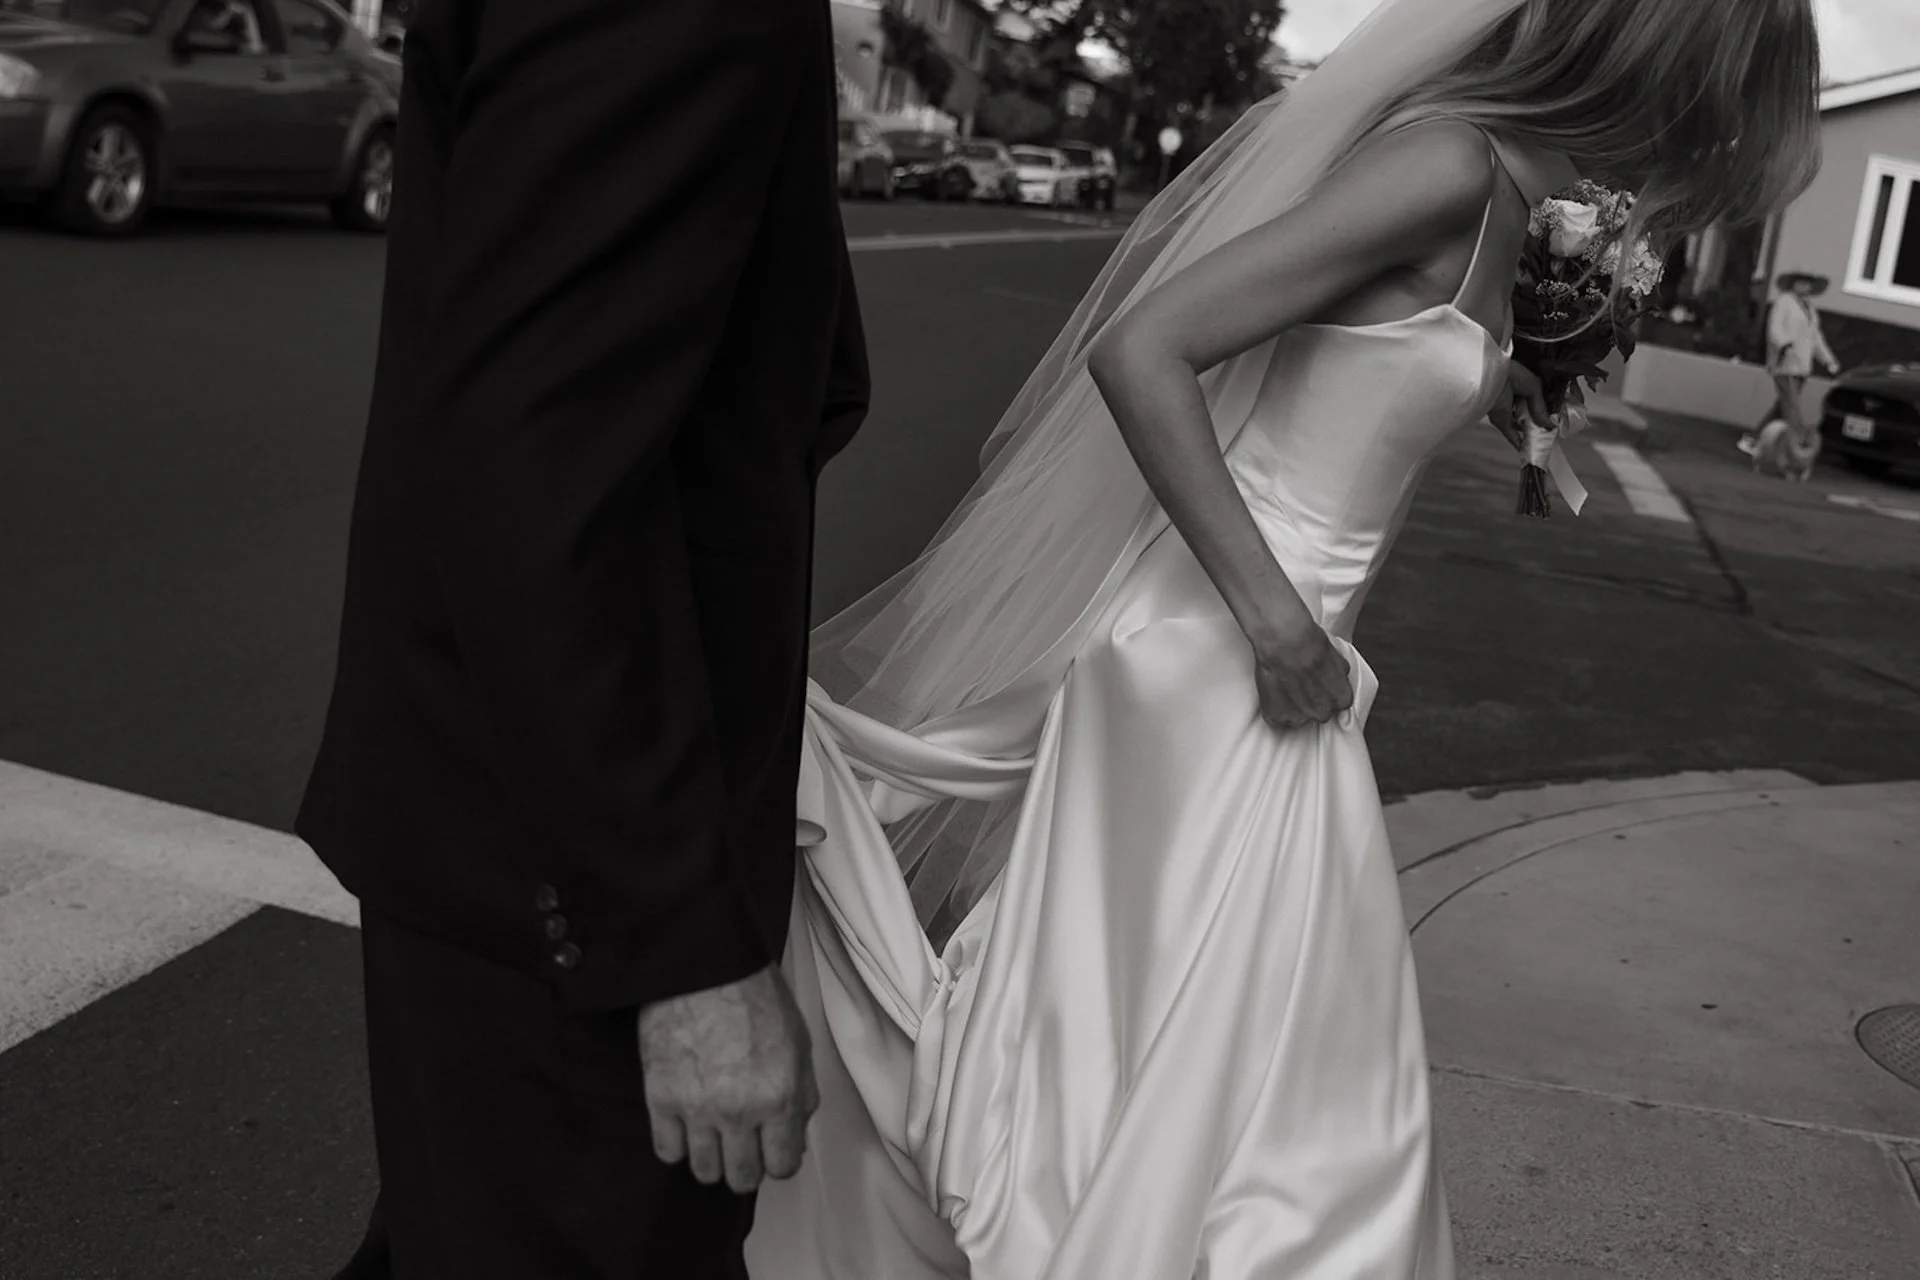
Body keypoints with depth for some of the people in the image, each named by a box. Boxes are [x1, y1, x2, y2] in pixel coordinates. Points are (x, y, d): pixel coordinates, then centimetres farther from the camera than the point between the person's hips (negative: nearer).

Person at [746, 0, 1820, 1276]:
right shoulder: (1448, 169, -19)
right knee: (1229, 1075, 4)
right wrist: (1273, 614, -24)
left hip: (1247, 642, 9)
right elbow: (1140, 351, -25)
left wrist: (1482, 385, 22)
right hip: (1230, 661, -9)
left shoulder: (1493, 190, 8)